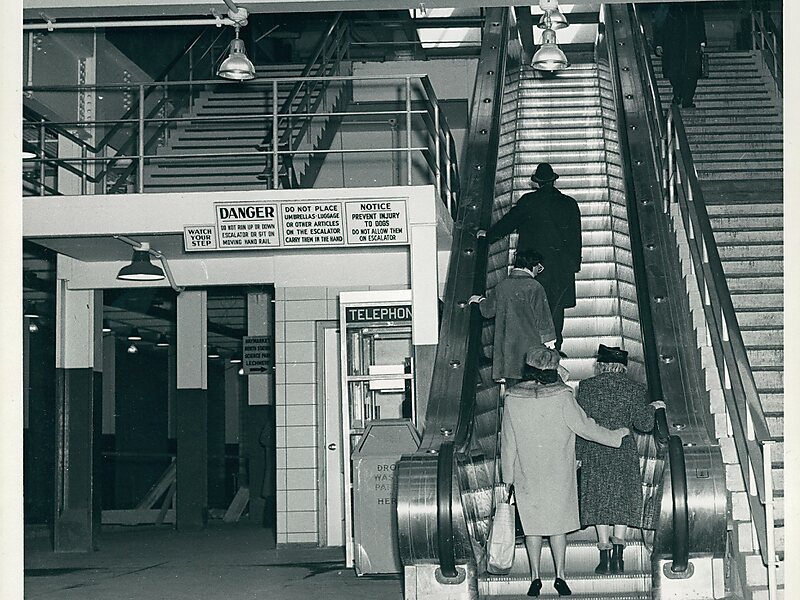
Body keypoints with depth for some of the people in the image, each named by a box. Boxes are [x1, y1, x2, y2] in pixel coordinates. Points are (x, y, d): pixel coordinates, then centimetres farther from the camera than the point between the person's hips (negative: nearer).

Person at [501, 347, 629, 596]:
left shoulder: (513, 398, -7)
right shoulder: (561, 396, -14)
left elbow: (507, 441, 0)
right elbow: (585, 426, -7)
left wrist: (508, 476, 10)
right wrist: (616, 435, 8)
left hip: (527, 475, 1)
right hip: (558, 473, -1)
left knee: (532, 524, 11)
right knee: (558, 522, 10)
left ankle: (535, 577, 13)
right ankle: (559, 576, 11)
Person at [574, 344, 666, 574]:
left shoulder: (586, 387, -2)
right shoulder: (635, 389, -2)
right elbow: (644, 423, -4)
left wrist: (578, 452, 6)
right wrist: (651, 408, 15)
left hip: (595, 453, 0)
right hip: (625, 452, 0)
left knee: (599, 502, 6)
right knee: (623, 501, 8)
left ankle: (605, 556, 2)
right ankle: (618, 554, -2)